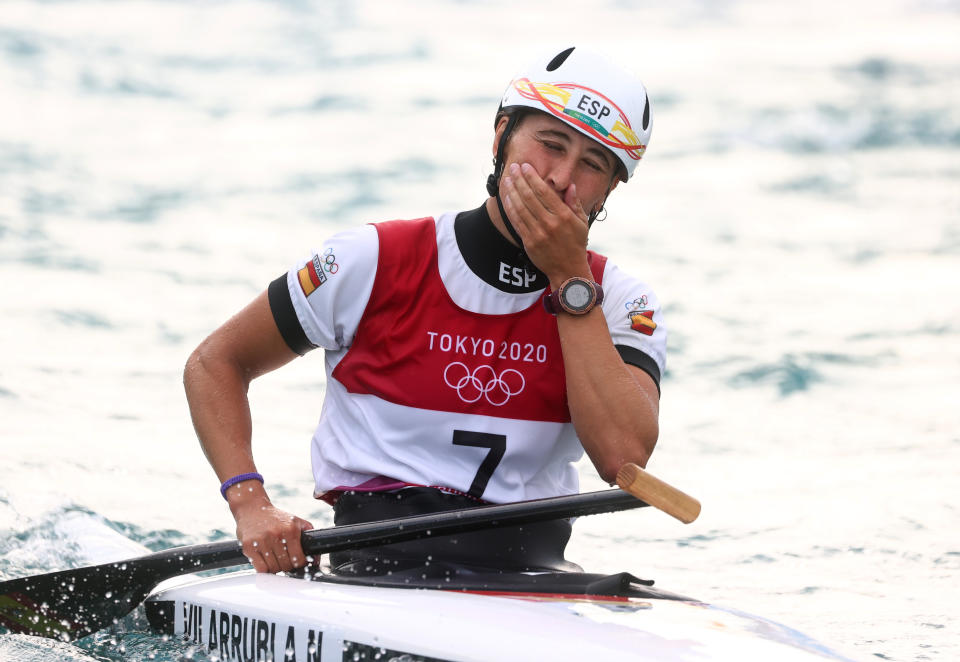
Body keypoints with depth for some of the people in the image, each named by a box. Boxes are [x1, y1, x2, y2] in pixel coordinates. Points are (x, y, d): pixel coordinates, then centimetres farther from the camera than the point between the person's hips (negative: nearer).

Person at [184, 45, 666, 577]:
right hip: (378, 564, -2)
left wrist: (570, 279, -12)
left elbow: (624, 459, -14)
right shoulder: (377, 264, 0)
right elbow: (214, 364, 8)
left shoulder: (621, 302, 5)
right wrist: (250, 504, -8)